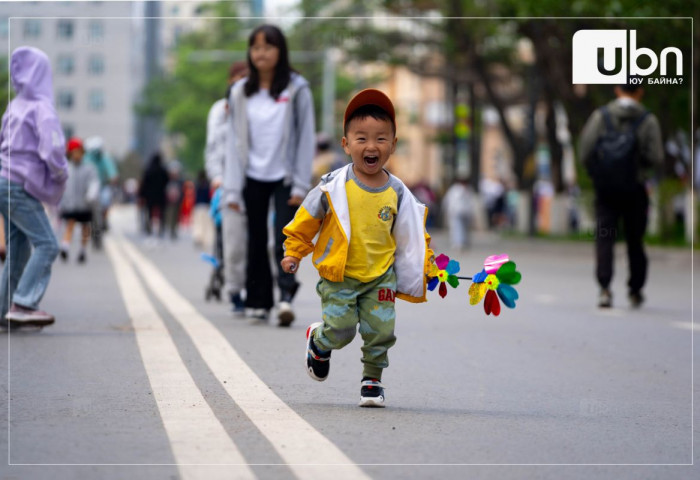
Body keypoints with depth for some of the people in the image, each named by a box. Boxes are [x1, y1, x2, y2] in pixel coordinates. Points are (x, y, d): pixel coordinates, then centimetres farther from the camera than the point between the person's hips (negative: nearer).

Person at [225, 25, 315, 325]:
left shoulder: (296, 89, -2)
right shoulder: (241, 93, 7)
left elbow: (306, 137, -2)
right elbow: (235, 142, 7)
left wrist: (300, 185, -8)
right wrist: (232, 188, 0)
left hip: (285, 177, -3)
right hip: (253, 178, 3)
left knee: (284, 239, -16)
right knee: (256, 242, 4)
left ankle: (285, 297, -24)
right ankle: (258, 301, 11)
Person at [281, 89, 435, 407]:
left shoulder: (397, 192, -1)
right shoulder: (334, 186, -10)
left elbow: (411, 234, 11)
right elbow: (306, 220, 1)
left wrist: (426, 267, 9)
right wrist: (293, 253, 2)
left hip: (380, 275, 2)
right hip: (338, 276, -2)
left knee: (380, 330, -4)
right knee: (340, 330, -7)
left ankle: (372, 379, 19)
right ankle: (318, 341, 28)